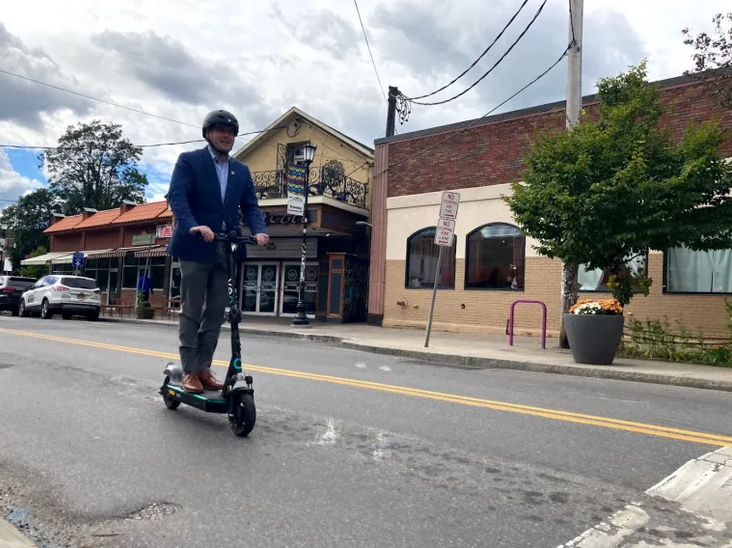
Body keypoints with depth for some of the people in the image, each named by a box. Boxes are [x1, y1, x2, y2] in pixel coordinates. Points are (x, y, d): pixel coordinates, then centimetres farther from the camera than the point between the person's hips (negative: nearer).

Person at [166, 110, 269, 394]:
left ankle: (204, 367, 16)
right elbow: (176, 196, -12)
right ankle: (189, 371, 7)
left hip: (226, 249, 5)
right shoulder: (189, 161, 2)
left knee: (216, 312, 6)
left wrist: (259, 230, -13)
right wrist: (192, 226, -30)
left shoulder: (241, 170, 16)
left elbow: (250, 206, 8)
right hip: (196, 246, -4)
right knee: (191, 311, 0)